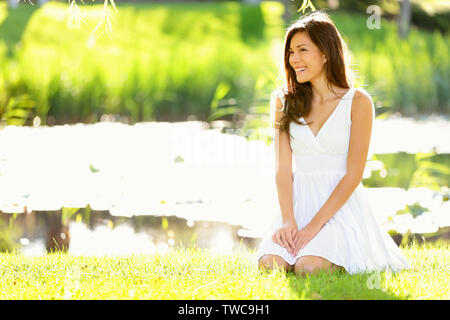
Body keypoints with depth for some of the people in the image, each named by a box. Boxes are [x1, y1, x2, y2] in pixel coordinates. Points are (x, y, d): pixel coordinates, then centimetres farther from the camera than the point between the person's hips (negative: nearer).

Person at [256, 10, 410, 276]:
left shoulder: (358, 102, -3)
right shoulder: (284, 101, 8)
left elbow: (353, 174, -7)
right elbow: (283, 168, 1)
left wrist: (315, 225, -16)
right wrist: (288, 221, -15)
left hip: (341, 205, -3)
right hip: (298, 202, 3)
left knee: (308, 268, -27)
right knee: (270, 264, -24)